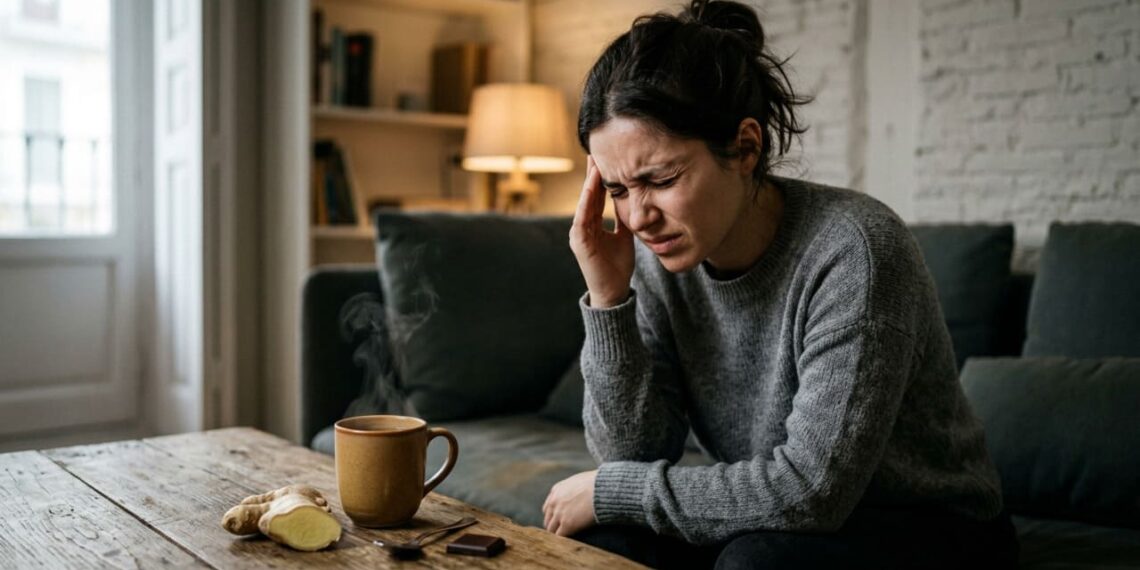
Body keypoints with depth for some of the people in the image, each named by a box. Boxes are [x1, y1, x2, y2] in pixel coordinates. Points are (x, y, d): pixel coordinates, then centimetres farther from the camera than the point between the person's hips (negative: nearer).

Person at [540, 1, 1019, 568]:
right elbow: (634, 453, -11)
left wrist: (610, 490, -20)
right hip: (769, 519, 5)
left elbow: (810, 486, -28)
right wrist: (608, 297, -23)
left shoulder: (851, 249, -27)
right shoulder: (657, 258, -9)